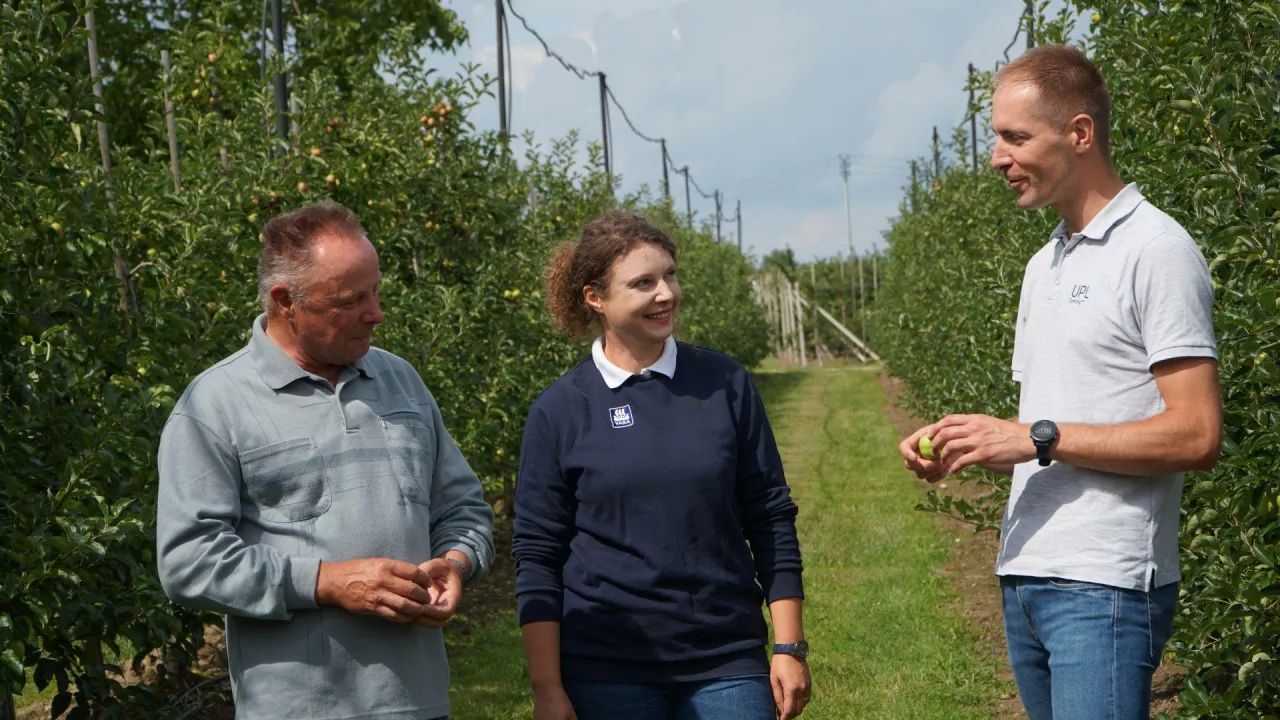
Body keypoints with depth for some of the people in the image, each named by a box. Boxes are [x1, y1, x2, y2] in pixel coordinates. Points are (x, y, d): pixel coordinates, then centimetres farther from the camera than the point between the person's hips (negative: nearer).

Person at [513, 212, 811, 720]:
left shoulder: (726, 385, 2)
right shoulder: (560, 409, -1)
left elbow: (771, 520, 5)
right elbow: (537, 555, 0)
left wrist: (789, 648, 2)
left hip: (727, 662, 1)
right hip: (607, 672, -1)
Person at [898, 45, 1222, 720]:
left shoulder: (1156, 249, -9)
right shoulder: (1044, 265, 18)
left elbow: (1197, 436, -16)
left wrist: (1035, 438, -16)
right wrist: (960, 443, 2)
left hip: (1104, 586, -8)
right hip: (1025, 576, 8)